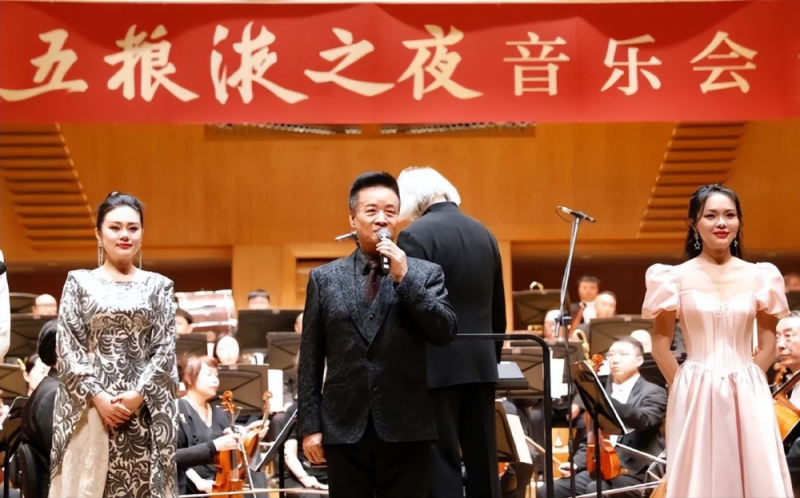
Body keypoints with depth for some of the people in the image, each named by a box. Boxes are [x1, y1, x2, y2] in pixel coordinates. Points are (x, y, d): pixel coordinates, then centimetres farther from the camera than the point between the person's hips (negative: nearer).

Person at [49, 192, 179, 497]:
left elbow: (166, 349, 2)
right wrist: (96, 396, -11)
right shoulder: (80, 283, 7)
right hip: (90, 408, -1)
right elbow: (66, 348, 1)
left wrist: (139, 394, -11)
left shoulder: (158, 286, 9)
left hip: (146, 409, 1)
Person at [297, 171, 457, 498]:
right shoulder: (324, 278, 9)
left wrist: (404, 279, -14)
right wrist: (309, 425, 1)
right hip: (345, 428, 1)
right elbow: (310, 359, 7)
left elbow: (445, 333, -8)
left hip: (406, 428, -1)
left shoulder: (425, 274, 6)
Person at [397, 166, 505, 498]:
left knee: (440, 461, -3)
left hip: (437, 366, -7)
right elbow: (498, 311, 15)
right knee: (483, 461, 10)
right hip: (480, 365, 7)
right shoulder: (484, 234, 11)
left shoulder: (416, 235, -11)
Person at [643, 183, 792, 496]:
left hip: (747, 398, 2)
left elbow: (768, 344, 10)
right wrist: (685, 388, -1)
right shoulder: (677, 278, -1)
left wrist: (745, 383, 2)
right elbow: (660, 346, 2)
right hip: (697, 397, -2)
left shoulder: (759, 277, 5)